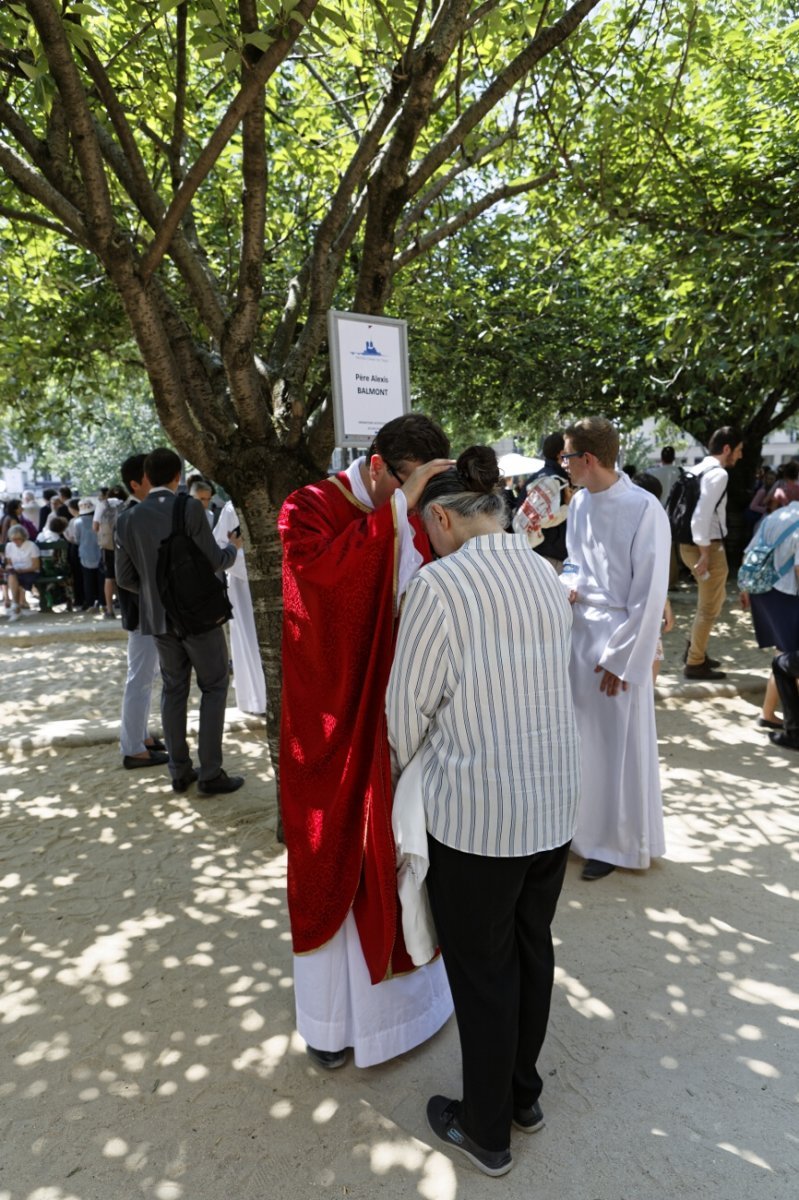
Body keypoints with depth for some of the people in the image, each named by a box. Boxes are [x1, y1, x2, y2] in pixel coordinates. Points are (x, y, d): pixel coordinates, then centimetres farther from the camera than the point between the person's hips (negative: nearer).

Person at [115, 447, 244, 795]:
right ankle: (210, 773, 4)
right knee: (214, 687, 5)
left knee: (173, 689, 15)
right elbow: (213, 561, -12)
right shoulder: (190, 508, -14)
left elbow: (124, 577, 3)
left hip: (158, 617, 5)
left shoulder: (127, 519, 0)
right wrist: (233, 548, 9)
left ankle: (179, 770, 20)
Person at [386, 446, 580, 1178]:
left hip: (476, 813, -7)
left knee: (482, 971, 13)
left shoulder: (442, 583, -19)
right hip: (555, 801, 7)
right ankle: (524, 1094, 46)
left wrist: (412, 770, 7)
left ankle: (486, 1131, 36)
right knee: (533, 949, 23)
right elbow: (537, 682, 8)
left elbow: (409, 704, -14)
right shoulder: (545, 576, 1)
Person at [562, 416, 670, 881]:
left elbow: (650, 595, -16)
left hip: (619, 640, -6)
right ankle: (584, 825, 35)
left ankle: (619, 842, 26)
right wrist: (567, 587, -5)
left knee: (619, 744, 7)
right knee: (580, 737, 16)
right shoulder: (580, 503, 3)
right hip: (579, 632, 6)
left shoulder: (644, 508, -17)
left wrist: (620, 659, -14)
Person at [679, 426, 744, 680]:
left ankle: (694, 649, 31)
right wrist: (705, 554, -23)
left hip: (691, 544, 9)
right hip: (707, 547, -9)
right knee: (709, 607, 3)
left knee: (714, 599, 24)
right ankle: (695, 664, 13)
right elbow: (702, 516, -26)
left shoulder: (699, 470, 11)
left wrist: (702, 549, 21)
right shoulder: (718, 474, -17)